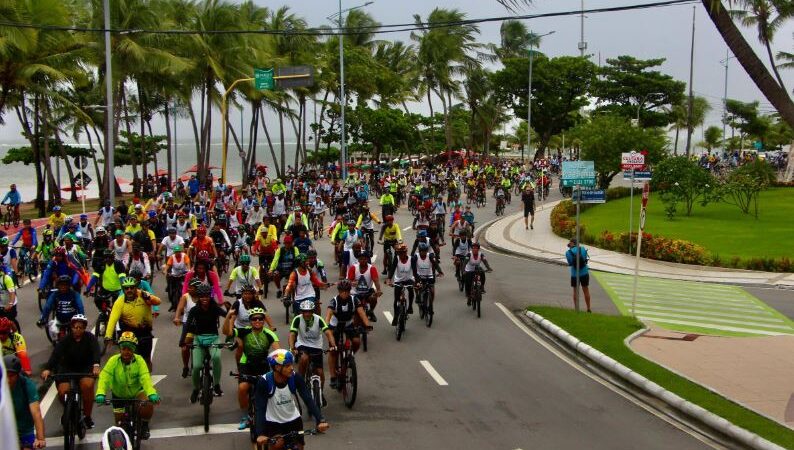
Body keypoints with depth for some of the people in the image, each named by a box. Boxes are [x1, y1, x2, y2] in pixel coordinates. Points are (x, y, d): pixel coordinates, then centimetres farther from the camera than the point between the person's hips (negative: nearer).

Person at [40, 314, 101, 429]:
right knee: (62, 391, -19)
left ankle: (87, 416, -10)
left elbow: (96, 351, -27)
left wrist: (96, 365, -47)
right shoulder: (66, 339, -10)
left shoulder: (90, 338, -10)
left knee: (87, 385, -30)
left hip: (86, 368, -1)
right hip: (67, 368, 1)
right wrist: (47, 369, -42)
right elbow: (56, 354, -24)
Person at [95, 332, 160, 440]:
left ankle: (144, 425, 4)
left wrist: (152, 394, -51)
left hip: (136, 392, -1)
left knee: (148, 406, -27)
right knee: (119, 422, 4)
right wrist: (100, 393, -52)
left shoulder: (139, 360, -22)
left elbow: (145, 378, -33)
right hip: (119, 395, 1)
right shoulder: (113, 361, -22)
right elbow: (104, 377, -33)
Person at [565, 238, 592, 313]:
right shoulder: (583, 249, -5)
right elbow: (585, 258, 10)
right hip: (584, 273, 1)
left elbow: (570, 263, 4)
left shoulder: (568, 252, -10)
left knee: (575, 291, 12)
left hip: (574, 274, -1)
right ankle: (588, 309, 19)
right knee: (586, 291, 13)